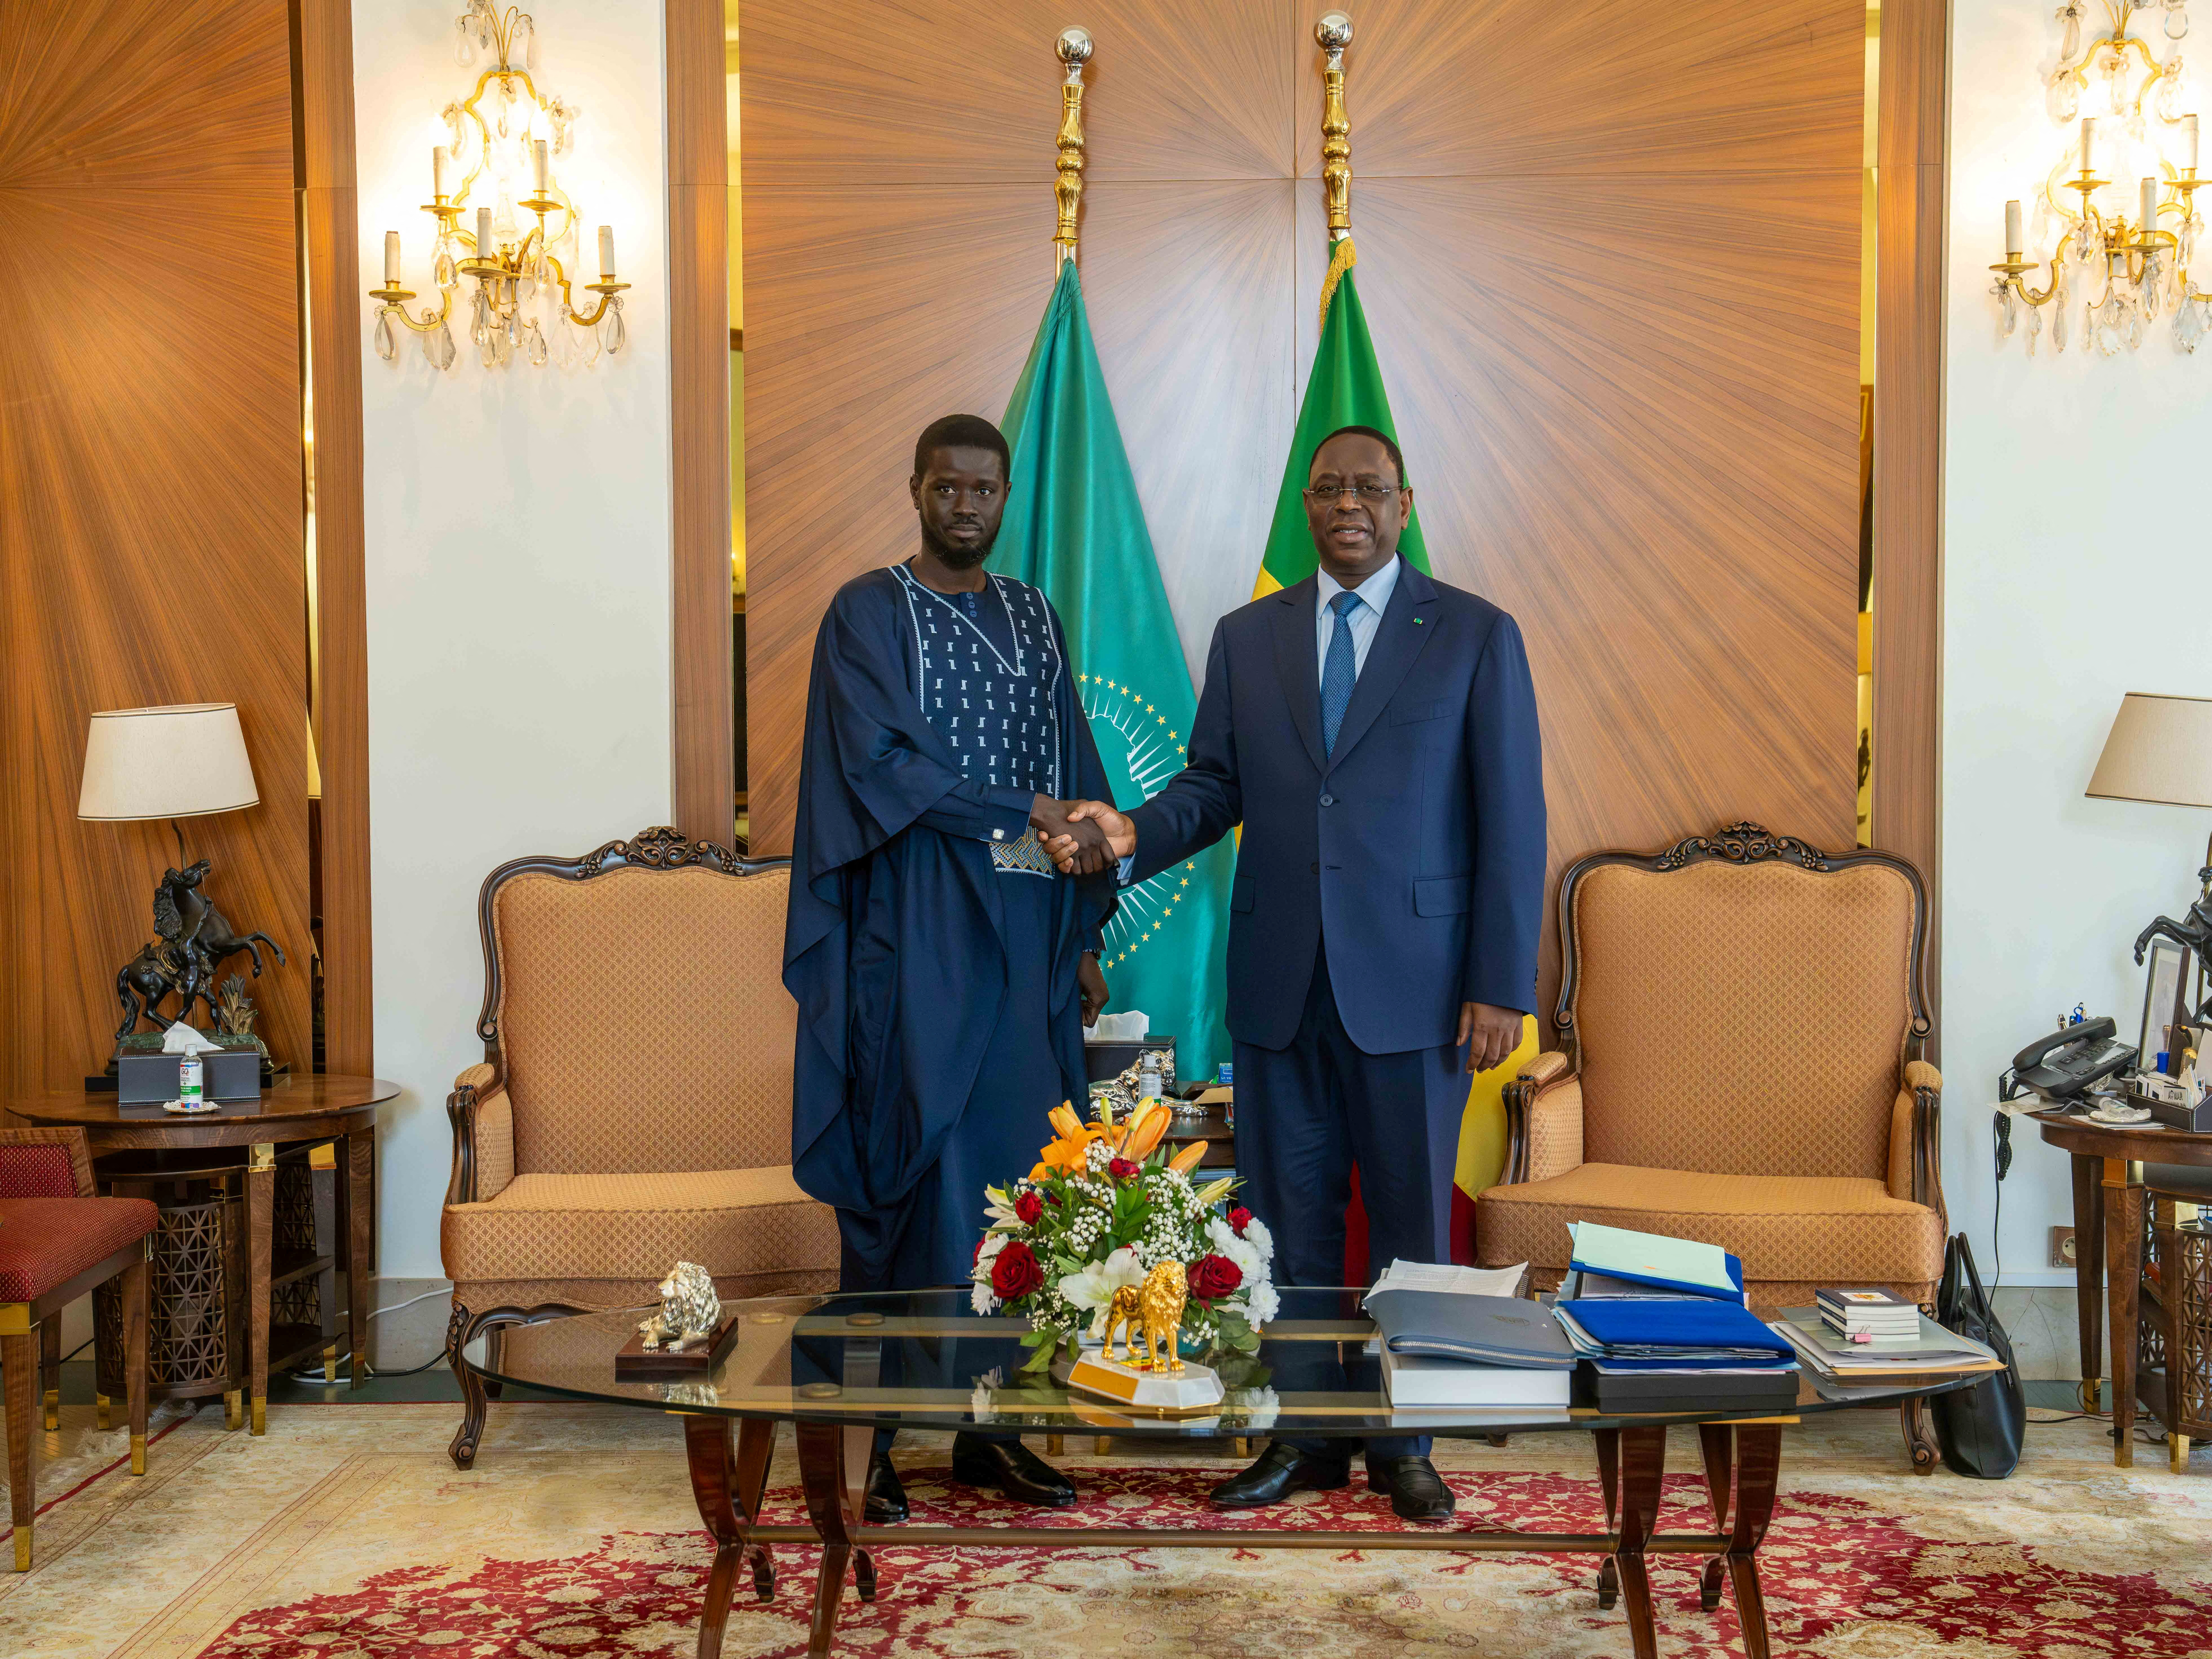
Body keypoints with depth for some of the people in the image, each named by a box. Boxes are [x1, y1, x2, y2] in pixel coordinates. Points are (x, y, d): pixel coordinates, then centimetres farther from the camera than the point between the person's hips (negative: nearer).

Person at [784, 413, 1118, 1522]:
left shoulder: (1035, 620, 16)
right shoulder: (868, 612, 0)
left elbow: (1075, 775, 17)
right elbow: (885, 763, -12)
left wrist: (1085, 936, 11)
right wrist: (1025, 811, -13)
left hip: (1024, 933, 5)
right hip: (916, 932, -5)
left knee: (1015, 1172, 5)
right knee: (912, 1167, -6)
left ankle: (991, 1425, 14)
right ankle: (871, 1431, 3)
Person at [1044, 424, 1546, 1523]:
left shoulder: (1476, 636, 2)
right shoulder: (1247, 639, 11)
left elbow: (1511, 820, -2)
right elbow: (1214, 785, 10)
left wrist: (1501, 984, -8)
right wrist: (1132, 834, -12)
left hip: (1409, 982, -3)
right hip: (1280, 982, 3)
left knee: (1410, 1224, 7)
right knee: (1289, 1220, 8)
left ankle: (1403, 1446, 21)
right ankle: (1305, 1440, 21)